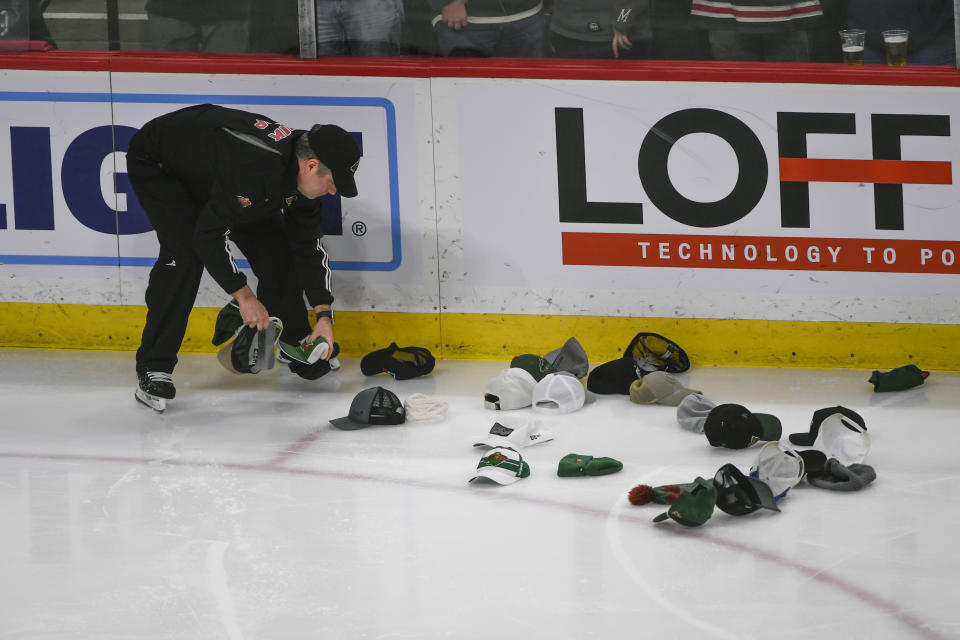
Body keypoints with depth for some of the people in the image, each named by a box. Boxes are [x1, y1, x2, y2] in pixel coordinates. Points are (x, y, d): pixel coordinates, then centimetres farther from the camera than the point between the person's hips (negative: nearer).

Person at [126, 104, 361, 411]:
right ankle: (154, 368, -20)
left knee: (273, 246, 2)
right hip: (157, 164, -8)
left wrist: (324, 316, -9)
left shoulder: (299, 170, -15)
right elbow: (209, 234, -37)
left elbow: (310, 244, -4)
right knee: (185, 255, -26)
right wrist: (244, 296, -30)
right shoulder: (255, 167, -42)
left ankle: (294, 343, 21)